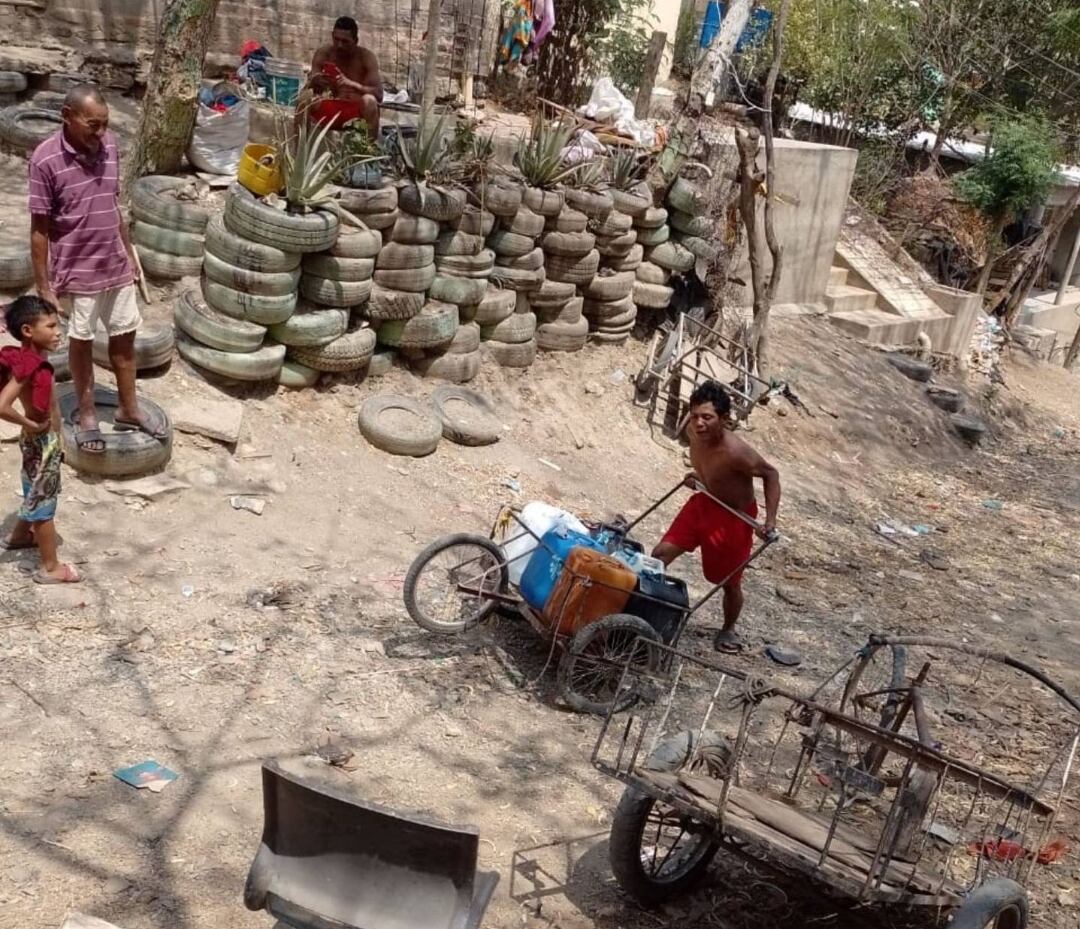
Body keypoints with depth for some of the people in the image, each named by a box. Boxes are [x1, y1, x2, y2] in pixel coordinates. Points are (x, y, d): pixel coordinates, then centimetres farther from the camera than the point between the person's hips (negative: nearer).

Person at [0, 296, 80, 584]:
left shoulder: (25, 358, -3)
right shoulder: (29, 366, -29)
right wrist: (31, 425, -23)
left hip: (44, 440, 9)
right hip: (42, 442, -9)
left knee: (36, 494, 29)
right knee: (43, 502, 4)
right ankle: (50, 568, 18)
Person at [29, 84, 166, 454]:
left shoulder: (109, 146, -2)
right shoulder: (46, 159, -19)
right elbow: (39, 229, -14)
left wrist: (129, 253, 15)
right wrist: (43, 286, -13)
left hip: (116, 266, 5)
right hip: (77, 272, -5)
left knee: (124, 335, 15)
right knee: (81, 342, 11)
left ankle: (129, 409, 32)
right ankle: (87, 415, 28)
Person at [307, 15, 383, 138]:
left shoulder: (366, 57, -10)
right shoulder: (323, 54, -4)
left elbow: (378, 94, -20)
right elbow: (308, 87, -8)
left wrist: (351, 84, -37)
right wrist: (314, 82, -33)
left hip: (358, 111, -2)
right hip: (332, 111, 2)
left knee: (369, 100, -34)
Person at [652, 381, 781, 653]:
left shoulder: (735, 452, -36)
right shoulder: (694, 431, -17)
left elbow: (770, 475, -22)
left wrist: (770, 521, -26)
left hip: (733, 517, -5)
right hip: (702, 503, 6)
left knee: (729, 582, 14)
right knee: (660, 555, 2)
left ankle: (728, 629, 41)